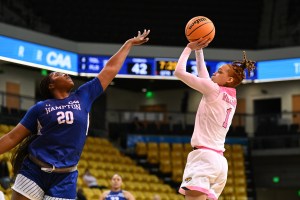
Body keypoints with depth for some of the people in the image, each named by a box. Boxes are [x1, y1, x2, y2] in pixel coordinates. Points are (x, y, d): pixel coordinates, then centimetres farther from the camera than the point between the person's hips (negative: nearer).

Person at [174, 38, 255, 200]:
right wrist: (198, 50, 31)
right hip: (219, 161, 9)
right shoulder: (231, 98, 18)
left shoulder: (214, 90, -5)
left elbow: (179, 72, -2)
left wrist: (189, 48, 10)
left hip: (204, 156, -9)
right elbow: (203, 76, 31)